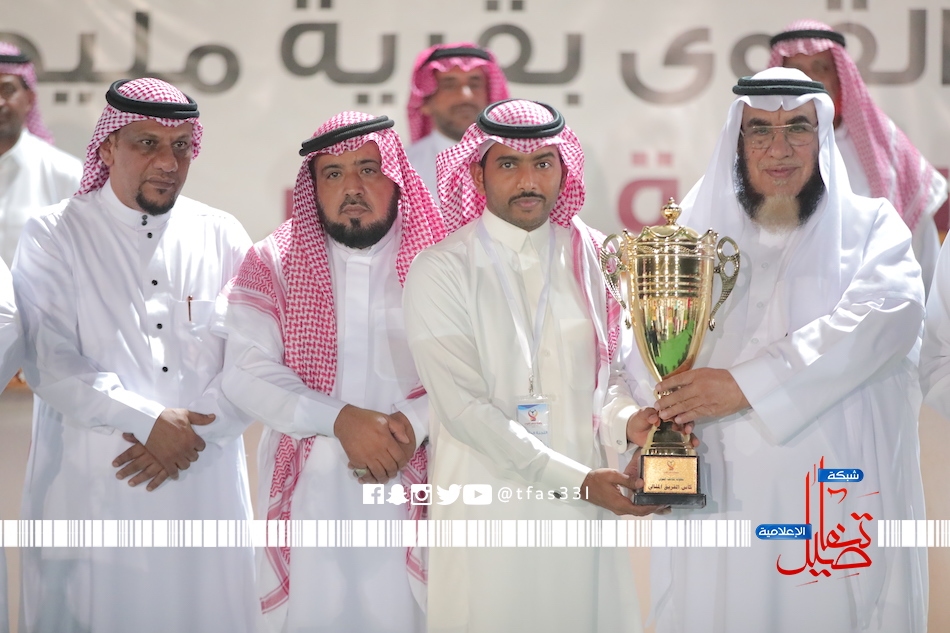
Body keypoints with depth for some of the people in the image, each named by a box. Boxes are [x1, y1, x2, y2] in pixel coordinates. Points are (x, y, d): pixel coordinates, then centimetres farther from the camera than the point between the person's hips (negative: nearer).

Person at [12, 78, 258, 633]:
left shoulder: (223, 237, 10)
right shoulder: (54, 236, 3)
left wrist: (190, 432, -11)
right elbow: (50, 364, -7)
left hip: (206, 488, 2)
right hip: (91, 489, -2)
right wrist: (149, 420, -15)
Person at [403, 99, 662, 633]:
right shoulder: (440, 272, -4)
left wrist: (626, 422, -9)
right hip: (489, 515, -4)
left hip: (586, 509, 4)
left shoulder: (592, 258, 9)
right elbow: (463, 407, -12)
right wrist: (575, 480, -16)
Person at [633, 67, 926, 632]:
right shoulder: (702, 231, 13)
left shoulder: (870, 226, 8)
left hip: (839, 496, -1)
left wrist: (747, 385, -19)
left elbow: (885, 316, -12)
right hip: (719, 496, 1)